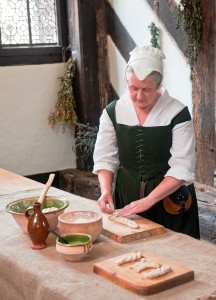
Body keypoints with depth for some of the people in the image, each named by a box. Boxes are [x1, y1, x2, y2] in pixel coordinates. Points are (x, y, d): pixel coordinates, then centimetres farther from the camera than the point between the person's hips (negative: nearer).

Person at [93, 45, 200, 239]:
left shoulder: (177, 114, -14)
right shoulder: (113, 112, -4)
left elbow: (182, 169, -16)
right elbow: (105, 158, 1)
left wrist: (148, 200, -23)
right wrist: (106, 190, -16)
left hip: (169, 197, -2)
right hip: (126, 195, 3)